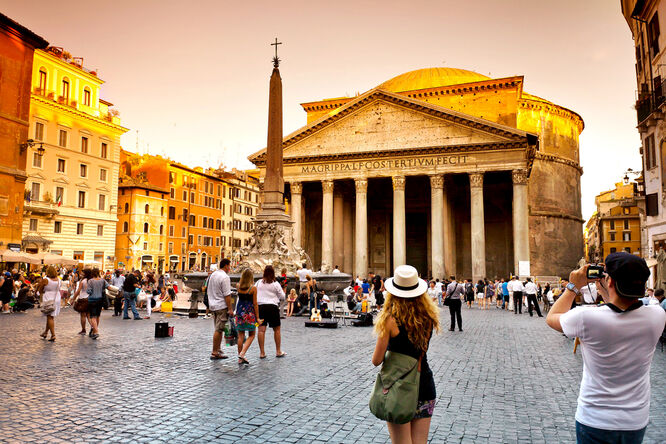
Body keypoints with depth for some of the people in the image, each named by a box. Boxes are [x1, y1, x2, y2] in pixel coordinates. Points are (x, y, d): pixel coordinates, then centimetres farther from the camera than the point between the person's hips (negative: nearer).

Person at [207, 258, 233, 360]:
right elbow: (227, 295, -19)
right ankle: (214, 353, -2)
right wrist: (230, 309, -16)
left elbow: (208, 291, 19)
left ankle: (218, 349, 24)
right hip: (222, 306, -9)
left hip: (213, 305, 9)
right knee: (219, 329, -5)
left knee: (218, 329, 17)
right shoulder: (225, 277, -16)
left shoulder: (213, 274, 12)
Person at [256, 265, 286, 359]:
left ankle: (262, 352, 2)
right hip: (272, 306, -2)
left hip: (261, 306, 2)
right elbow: (282, 296, 3)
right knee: (276, 329, 10)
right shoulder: (275, 284, -3)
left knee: (261, 329, 2)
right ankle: (278, 351, 15)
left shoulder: (258, 283, 3)